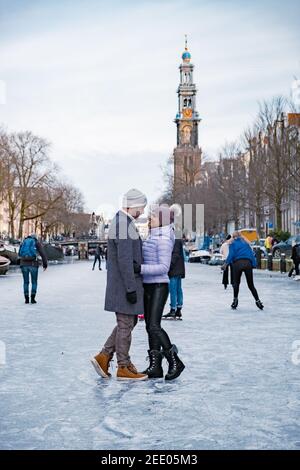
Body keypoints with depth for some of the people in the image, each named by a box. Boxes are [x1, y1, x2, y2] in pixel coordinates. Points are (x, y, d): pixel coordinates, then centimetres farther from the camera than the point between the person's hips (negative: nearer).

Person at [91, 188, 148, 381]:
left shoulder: (122, 222, 15)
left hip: (126, 284, 10)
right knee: (126, 324, 0)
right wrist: (131, 288, -22)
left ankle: (104, 356, 17)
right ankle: (124, 367, 11)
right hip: (125, 284, -10)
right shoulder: (124, 225, -19)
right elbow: (124, 260, -23)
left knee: (129, 322, 17)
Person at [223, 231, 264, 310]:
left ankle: (235, 300, 7)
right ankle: (257, 300, 3)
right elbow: (251, 254, 14)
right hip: (248, 263, 2)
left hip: (237, 263, -2)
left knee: (236, 283, 10)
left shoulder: (232, 244, 14)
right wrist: (254, 264, 11)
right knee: (251, 284, 8)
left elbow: (231, 255, -2)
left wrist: (226, 264, -5)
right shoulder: (246, 243, 23)